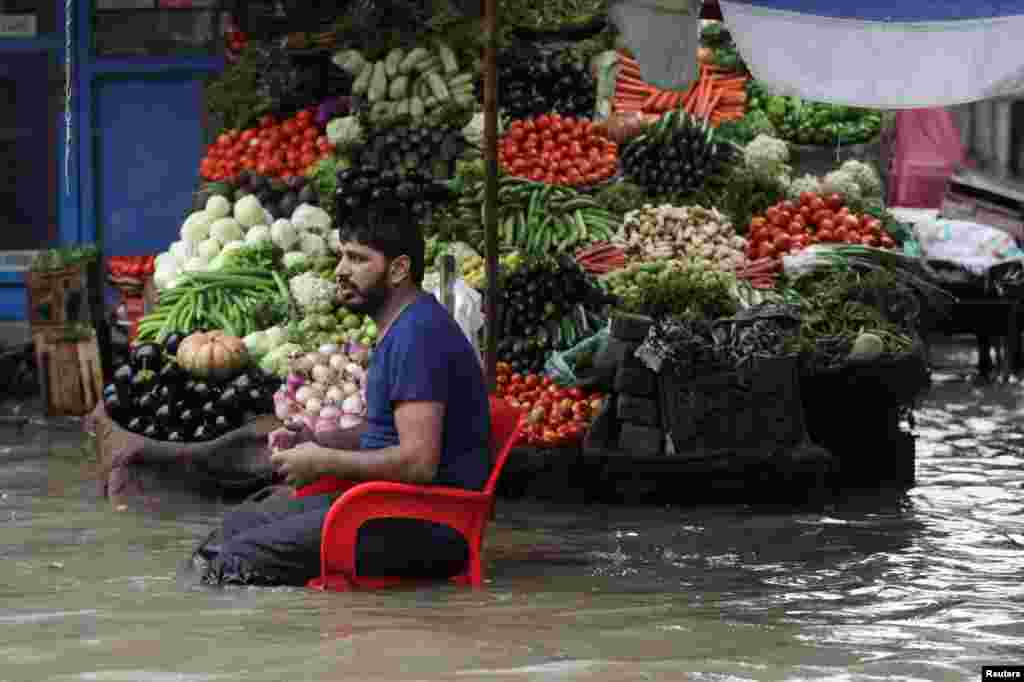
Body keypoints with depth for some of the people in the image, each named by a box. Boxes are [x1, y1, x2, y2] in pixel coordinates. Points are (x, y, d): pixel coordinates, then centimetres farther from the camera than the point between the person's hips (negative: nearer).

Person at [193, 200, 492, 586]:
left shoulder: (418, 334, -18)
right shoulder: (402, 327, 16)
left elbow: (418, 461, -25)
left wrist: (323, 462, -14)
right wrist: (311, 440, 11)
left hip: (427, 522, -11)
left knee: (240, 557, -19)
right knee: (238, 524, 12)